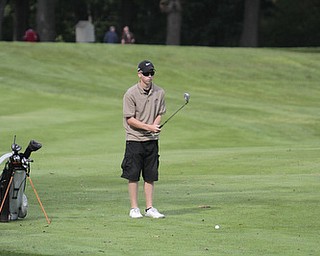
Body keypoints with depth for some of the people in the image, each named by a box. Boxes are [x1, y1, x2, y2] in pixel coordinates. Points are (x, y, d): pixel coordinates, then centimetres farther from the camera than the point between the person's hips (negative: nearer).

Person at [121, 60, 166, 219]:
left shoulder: (159, 92, 3)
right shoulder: (131, 94, -10)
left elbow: (159, 114, 11)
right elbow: (129, 119, -11)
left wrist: (156, 126, -10)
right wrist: (148, 127, -19)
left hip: (152, 140, 4)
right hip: (134, 139, -4)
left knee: (150, 175, 6)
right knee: (133, 175, -1)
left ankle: (149, 208, 11)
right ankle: (134, 208, 6)